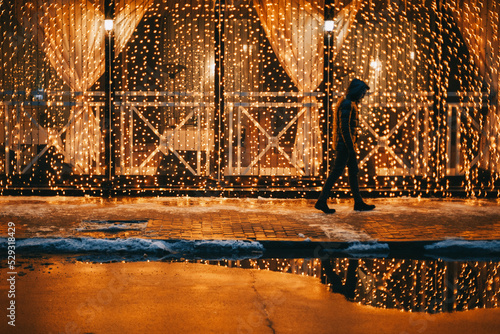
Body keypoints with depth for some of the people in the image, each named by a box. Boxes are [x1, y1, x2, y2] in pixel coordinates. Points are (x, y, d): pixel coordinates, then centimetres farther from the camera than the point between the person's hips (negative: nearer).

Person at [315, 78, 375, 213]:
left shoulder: (349, 103, 17)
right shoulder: (346, 104, -16)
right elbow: (344, 127, -22)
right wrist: (350, 147, -22)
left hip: (347, 143, 11)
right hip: (345, 143, -11)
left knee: (353, 171, 11)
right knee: (336, 172, -8)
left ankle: (359, 203, 15)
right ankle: (321, 201, -6)